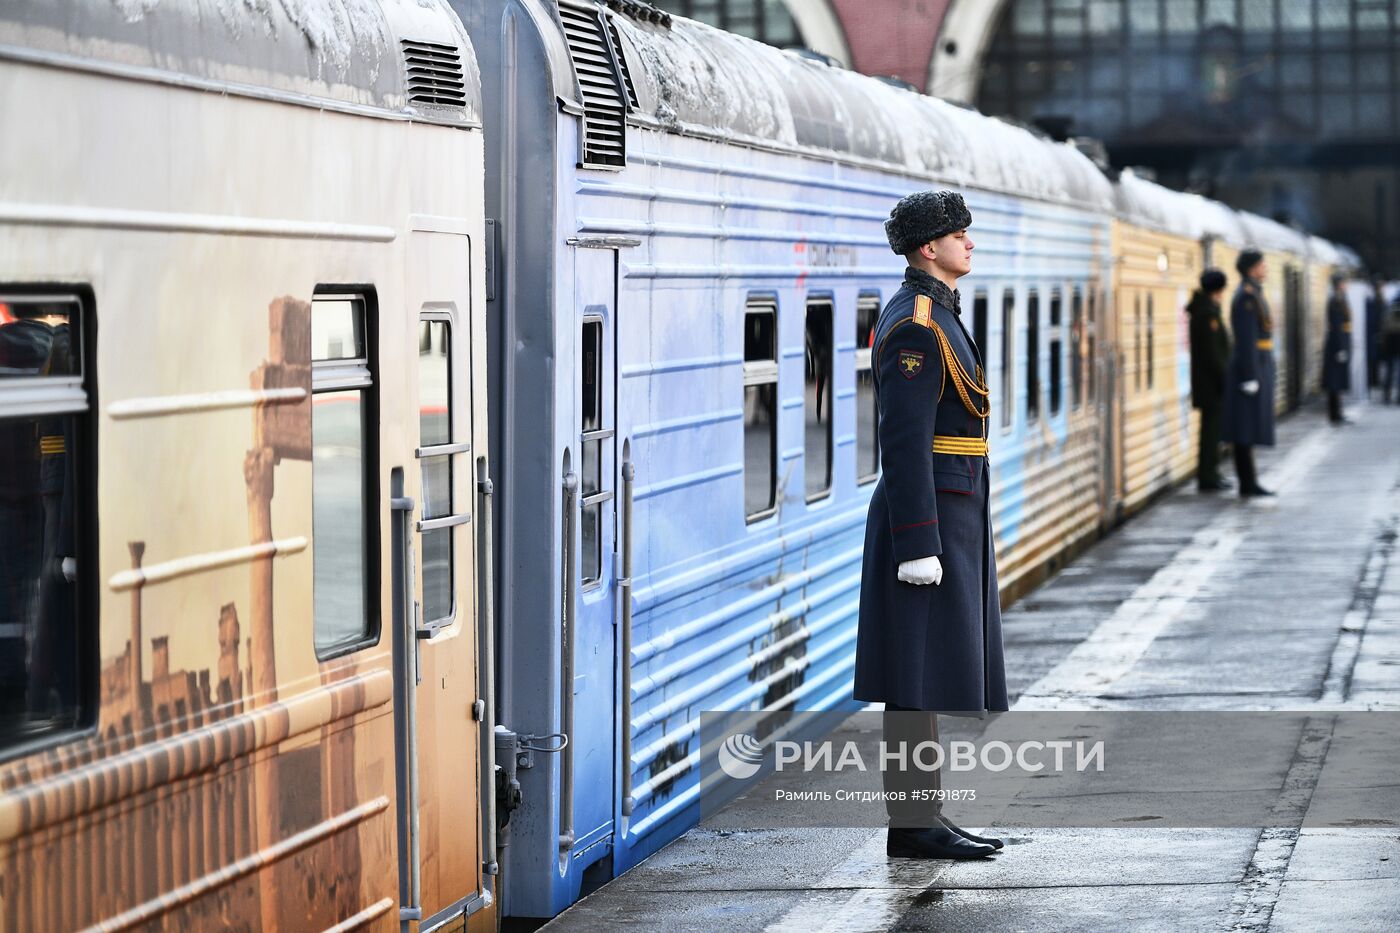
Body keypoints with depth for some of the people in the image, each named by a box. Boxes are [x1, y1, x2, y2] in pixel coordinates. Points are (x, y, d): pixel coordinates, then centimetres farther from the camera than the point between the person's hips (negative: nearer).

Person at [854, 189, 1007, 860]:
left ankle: (922, 817, 16)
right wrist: (918, 547, -23)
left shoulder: (931, 314, 17)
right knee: (919, 681, -6)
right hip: (930, 522, -10)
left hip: (947, 520, 10)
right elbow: (904, 443, -21)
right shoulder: (916, 326, -16)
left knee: (933, 677, 11)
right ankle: (912, 827, -3)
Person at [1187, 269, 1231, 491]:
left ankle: (1210, 475, 19)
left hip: (1208, 382, 10)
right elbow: (1212, 351, -21)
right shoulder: (1208, 312, -17)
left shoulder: (1201, 309, 14)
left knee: (1212, 429, 14)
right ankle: (1208, 477, -3)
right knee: (1212, 429, -6)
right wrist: (1224, 380, -18)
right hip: (1212, 381, -10)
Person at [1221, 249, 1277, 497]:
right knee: (1247, 429, -7)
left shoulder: (1252, 293, 16)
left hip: (1256, 366, 10)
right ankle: (1248, 483, -5)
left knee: (1248, 430, 11)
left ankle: (1248, 481, 14)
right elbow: (1246, 339, -19)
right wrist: (1250, 377, -21)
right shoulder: (1247, 296, -15)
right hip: (1251, 367, -10)